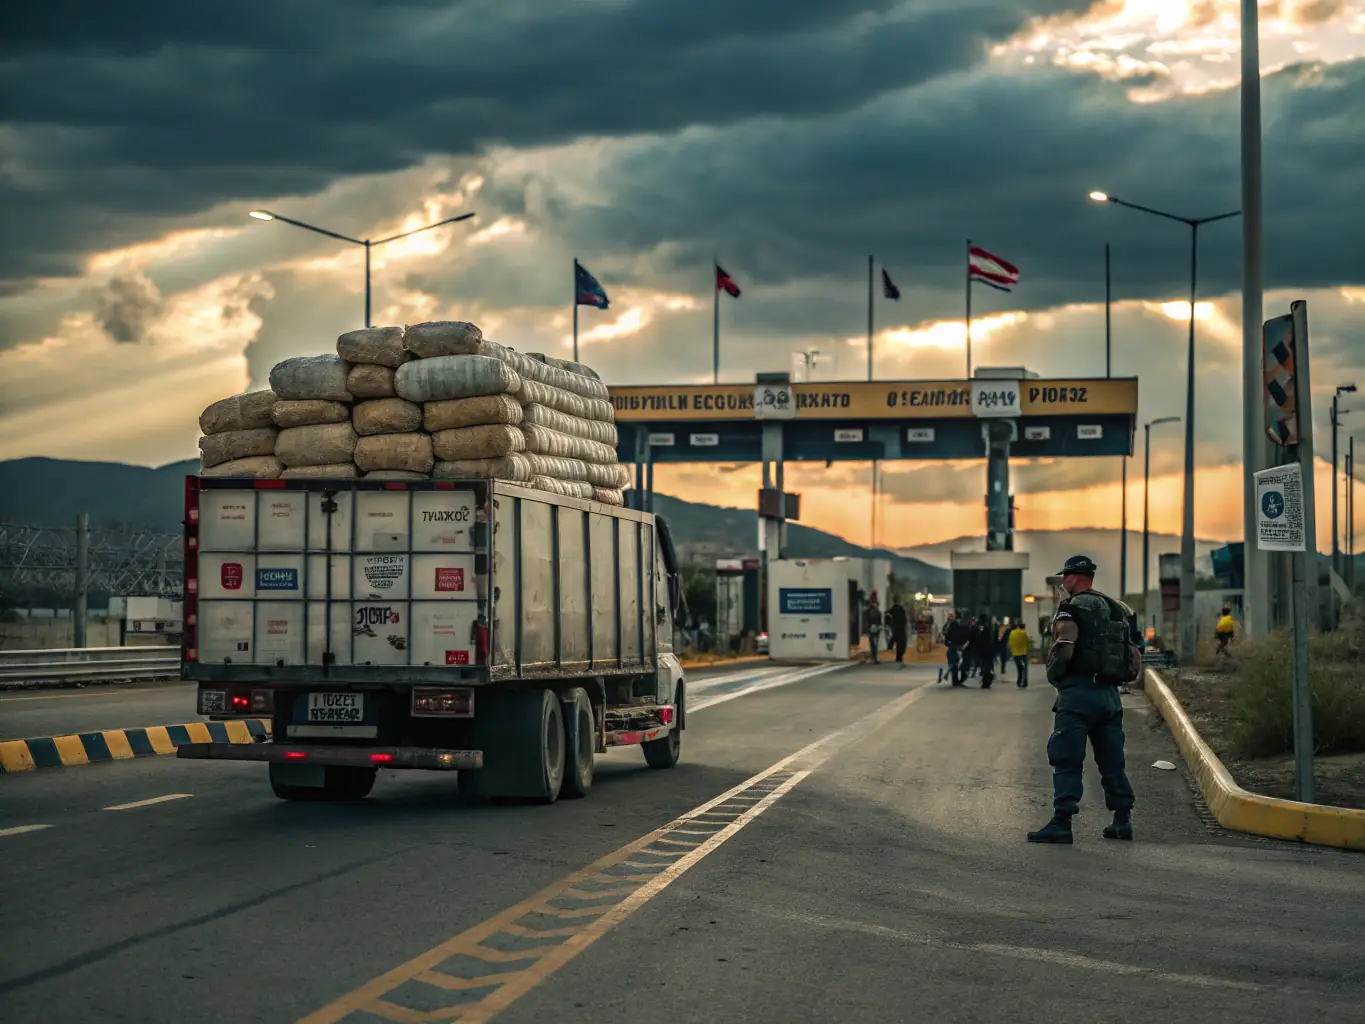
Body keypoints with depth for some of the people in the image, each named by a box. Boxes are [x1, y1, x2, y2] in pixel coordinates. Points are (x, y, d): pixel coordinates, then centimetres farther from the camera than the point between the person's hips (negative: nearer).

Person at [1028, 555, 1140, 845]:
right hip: (1109, 695, 7)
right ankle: (1123, 820, 14)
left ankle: (1061, 822, -11)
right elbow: (1134, 658, 17)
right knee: (1112, 761, 13)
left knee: (1067, 761, -6)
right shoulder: (1118, 610, 16)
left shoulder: (1072, 609, -8)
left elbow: (1063, 650, -19)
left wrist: (1053, 676, -3)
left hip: (1078, 692, -7)